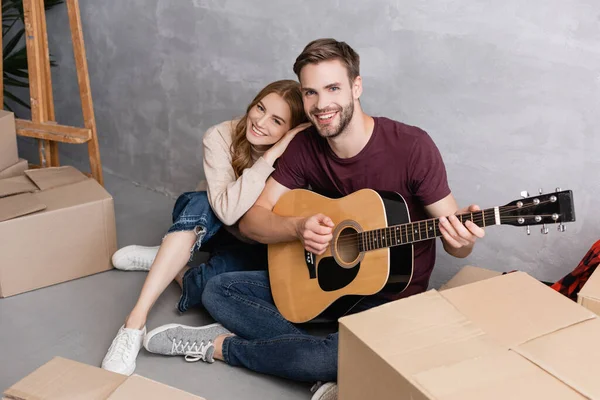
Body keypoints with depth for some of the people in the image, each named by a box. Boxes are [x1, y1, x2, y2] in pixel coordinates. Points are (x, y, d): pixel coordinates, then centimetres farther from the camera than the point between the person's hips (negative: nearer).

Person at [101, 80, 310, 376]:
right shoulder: (221, 137, -23)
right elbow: (226, 210, -36)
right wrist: (270, 156, -40)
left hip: (252, 247, 0)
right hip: (205, 224, 0)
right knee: (203, 205, -36)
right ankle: (136, 320, -36)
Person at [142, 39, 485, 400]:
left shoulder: (411, 146, -20)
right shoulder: (305, 146, -6)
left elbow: (456, 243, -15)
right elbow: (252, 220, -5)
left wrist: (463, 240, -40)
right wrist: (300, 227, -26)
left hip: (391, 294, -5)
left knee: (347, 357, -36)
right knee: (219, 291, -4)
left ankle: (221, 346, -10)